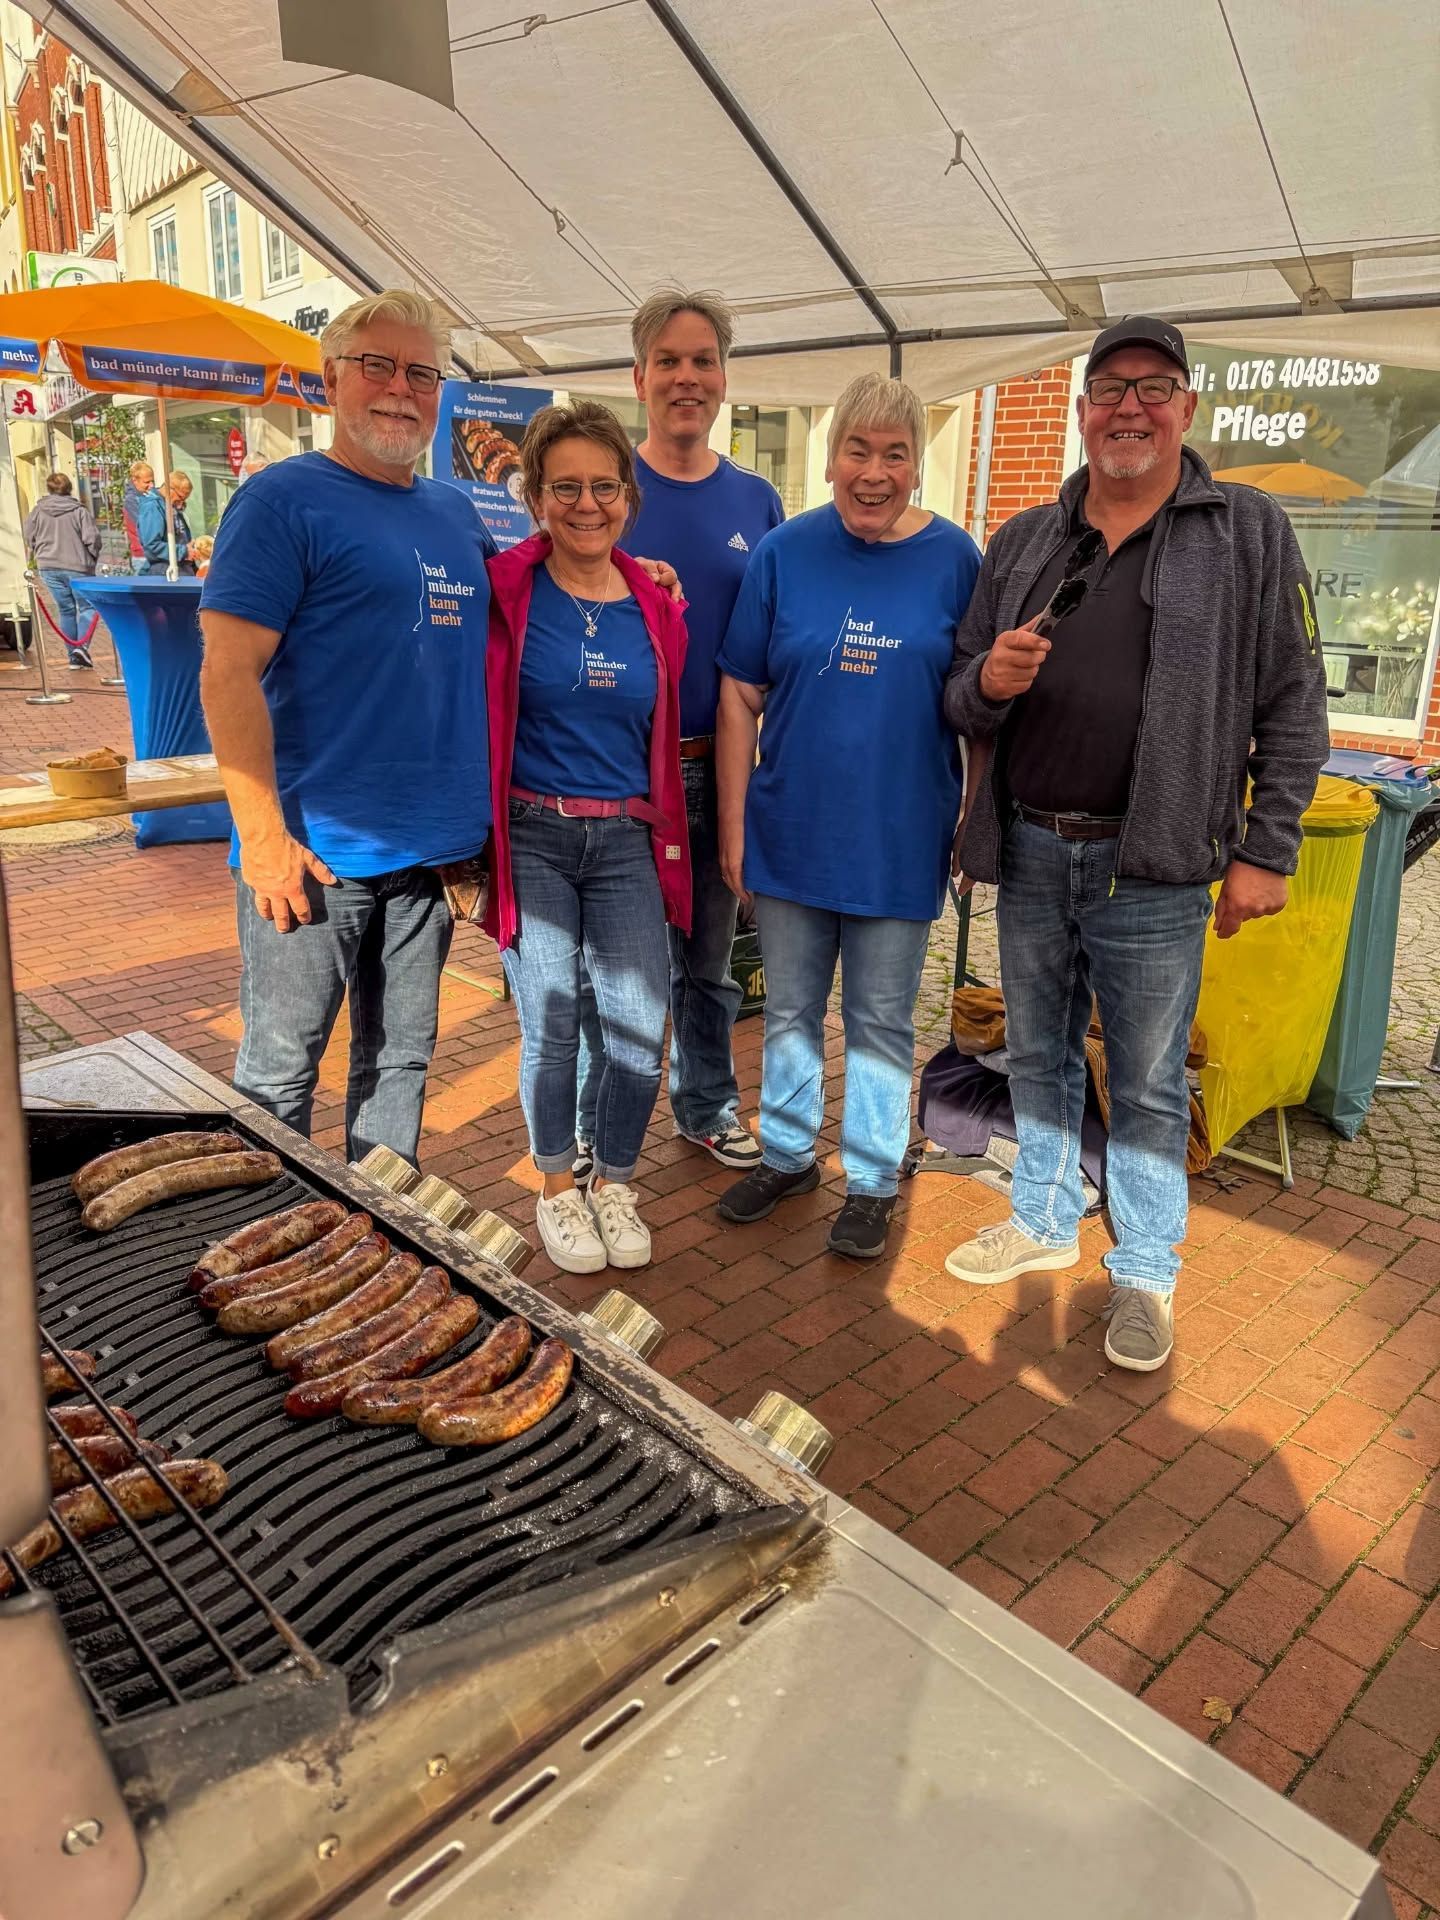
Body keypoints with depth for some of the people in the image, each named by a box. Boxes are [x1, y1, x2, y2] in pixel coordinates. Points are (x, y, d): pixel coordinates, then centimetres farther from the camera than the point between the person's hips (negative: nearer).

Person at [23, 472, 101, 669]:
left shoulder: (38, 510, 4)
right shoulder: (80, 511, -7)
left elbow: (28, 537, 10)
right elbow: (92, 538, -12)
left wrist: (36, 555, 26)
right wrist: (93, 559, 4)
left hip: (48, 566, 4)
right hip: (77, 566, -4)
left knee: (65, 609, 12)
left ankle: (73, 654, 12)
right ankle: (82, 646, -14)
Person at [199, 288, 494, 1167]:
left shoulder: (455, 511, 13)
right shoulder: (284, 499, -6)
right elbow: (228, 673, -12)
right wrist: (264, 834, -18)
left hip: (431, 848, 6)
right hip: (317, 852, -6)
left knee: (401, 1058, 17)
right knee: (280, 1069, 6)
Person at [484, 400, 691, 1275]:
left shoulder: (657, 606, 5)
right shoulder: (505, 590, -5)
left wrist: (668, 834, 13)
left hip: (627, 841, 3)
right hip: (532, 838, -2)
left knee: (641, 1028, -2)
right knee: (552, 1029, 1)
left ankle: (615, 1184, 22)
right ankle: (558, 1188, 24)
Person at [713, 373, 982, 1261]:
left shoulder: (954, 558, -3)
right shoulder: (785, 552, -2)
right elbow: (741, 697, -1)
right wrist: (732, 824, -3)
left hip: (900, 843, -1)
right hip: (792, 832, 2)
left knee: (882, 1022, 11)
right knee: (790, 1010, 16)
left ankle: (873, 1182, 28)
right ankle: (788, 1154, 36)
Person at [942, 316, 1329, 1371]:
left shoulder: (1250, 532, 1)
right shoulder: (1022, 542, 10)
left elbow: (1293, 707, -1)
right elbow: (961, 700, 11)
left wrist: (1266, 851, -7)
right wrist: (987, 682, -12)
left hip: (1152, 871, -3)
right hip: (1030, 856, 4)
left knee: (1148, 1084, 6)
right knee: (1041, 1056, 16)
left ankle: (1145, 1273, 23)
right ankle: (1045, 1220, 35)